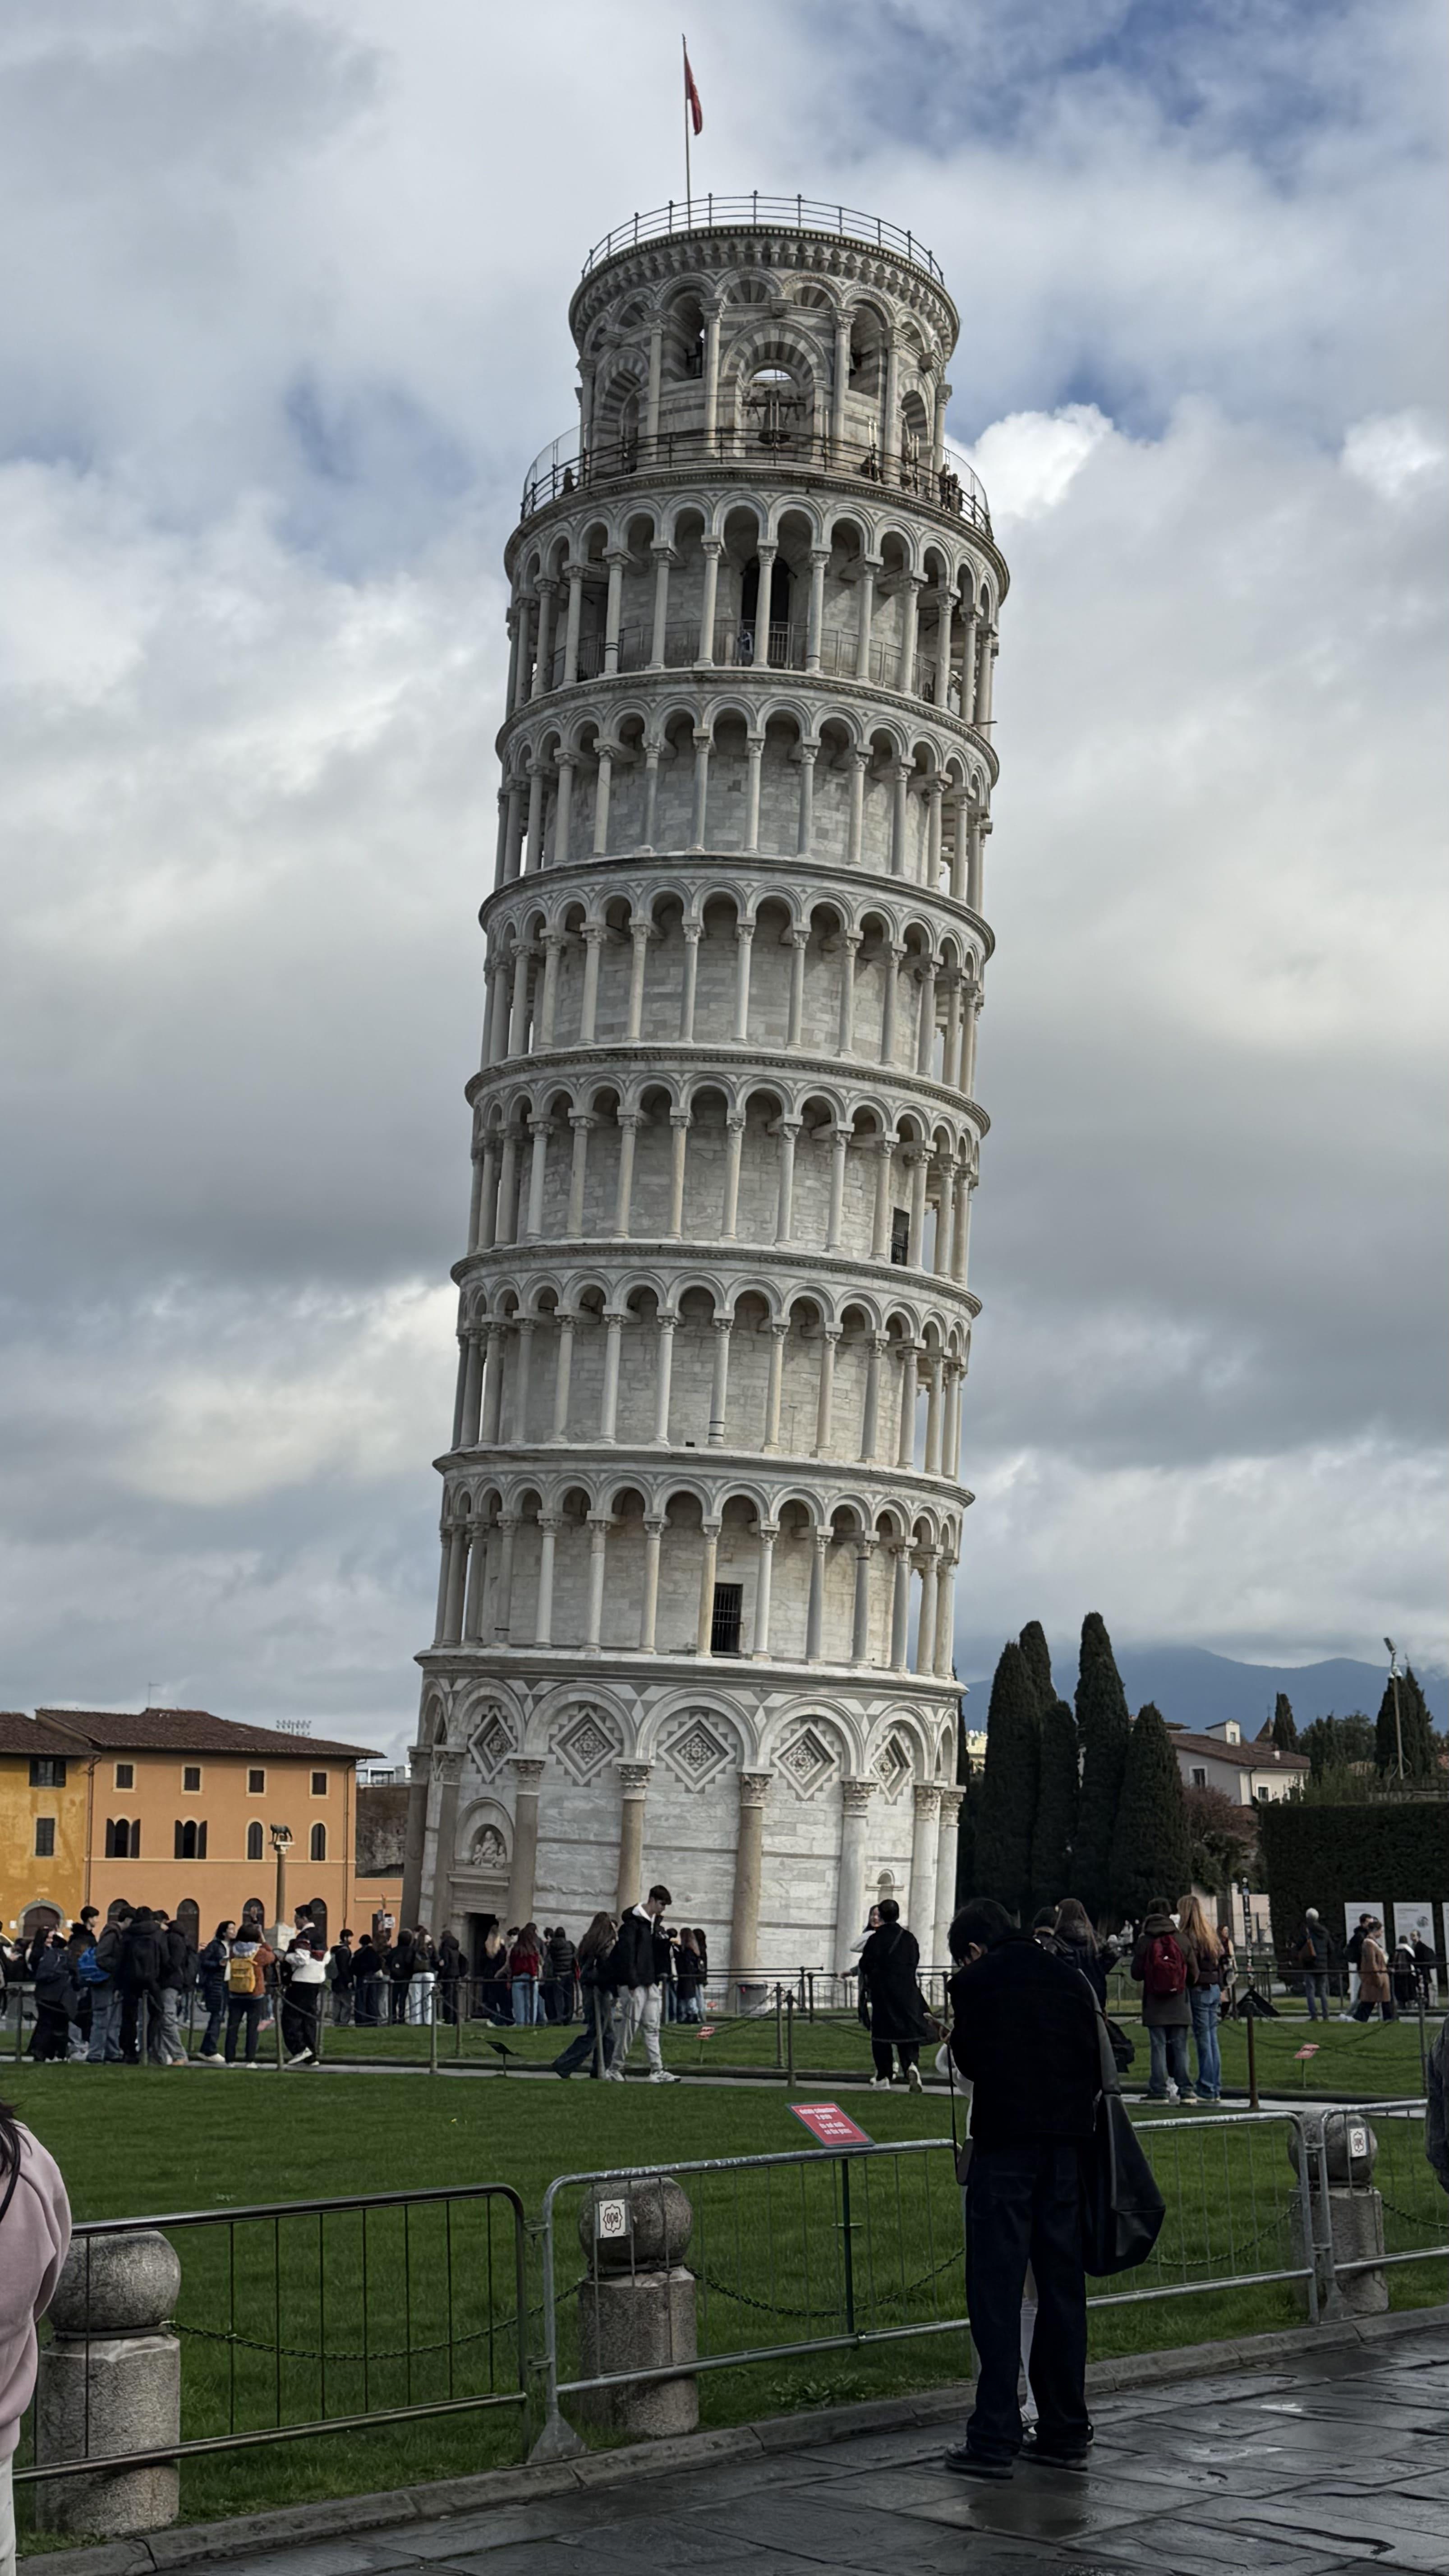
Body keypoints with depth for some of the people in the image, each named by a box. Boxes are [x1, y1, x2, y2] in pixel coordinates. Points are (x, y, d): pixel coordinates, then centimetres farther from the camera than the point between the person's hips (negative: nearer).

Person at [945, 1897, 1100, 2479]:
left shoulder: (974, 1983, -3)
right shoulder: (1069, 1978, 11)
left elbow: (967, 2061, 4)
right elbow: (1096, 2064, 10)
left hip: (1003, 2145, -5)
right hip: (1064, 2146, 5)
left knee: (996, 2289, -2)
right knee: (1062, 2285, 10)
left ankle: (994, 2439, -4)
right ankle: (1066, 2432, 16)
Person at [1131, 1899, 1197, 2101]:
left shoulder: (1144, 1942, -6)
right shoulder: (1181, 1940, -2)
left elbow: (1136, 1974, -2)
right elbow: (1193, 1974, 2)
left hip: (1155, 2005, -2)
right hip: (1179, 2005, 2)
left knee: (1158, 2047, 2)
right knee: (1180, 2047, 8)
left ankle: (1159, 2090, 0)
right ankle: (1183, 2088, 6)